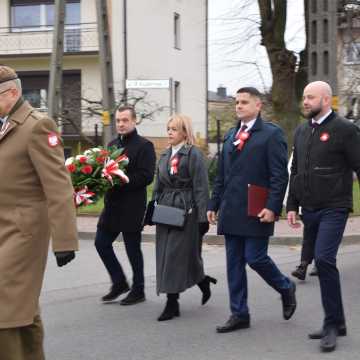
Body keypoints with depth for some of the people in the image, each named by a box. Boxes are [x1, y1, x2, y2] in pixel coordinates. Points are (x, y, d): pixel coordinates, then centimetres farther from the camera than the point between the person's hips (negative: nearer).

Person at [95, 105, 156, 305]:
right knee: (101, 242, 6)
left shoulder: (144, 146, -8)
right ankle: (119, 283, 21)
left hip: (132, 207, -7)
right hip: (112, 205, 7)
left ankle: (138, 291, 16)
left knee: (133, 249, 2)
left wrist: (119, 182, -22)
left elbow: (146, 176, -17)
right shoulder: (113, 144, 15)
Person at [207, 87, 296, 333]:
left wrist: (272, 207, -18)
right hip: (231, 212, 7)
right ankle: (239, 314, 15)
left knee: (255, 258, -7)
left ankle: (286, 288, 21)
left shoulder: (272, 134, -6)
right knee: (234, 263, 7)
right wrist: (214, 204, 14)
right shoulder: (231, 135, 15)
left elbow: (280, 175, -11)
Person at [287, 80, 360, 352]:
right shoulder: (301, 131, 14)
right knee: (324, 262, 10)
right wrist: (292, 206, 13)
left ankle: (332, 325, -10)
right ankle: (337, 323, 20)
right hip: (309, 210, 7)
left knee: (324, 259, -19)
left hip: (333, 209, -7)